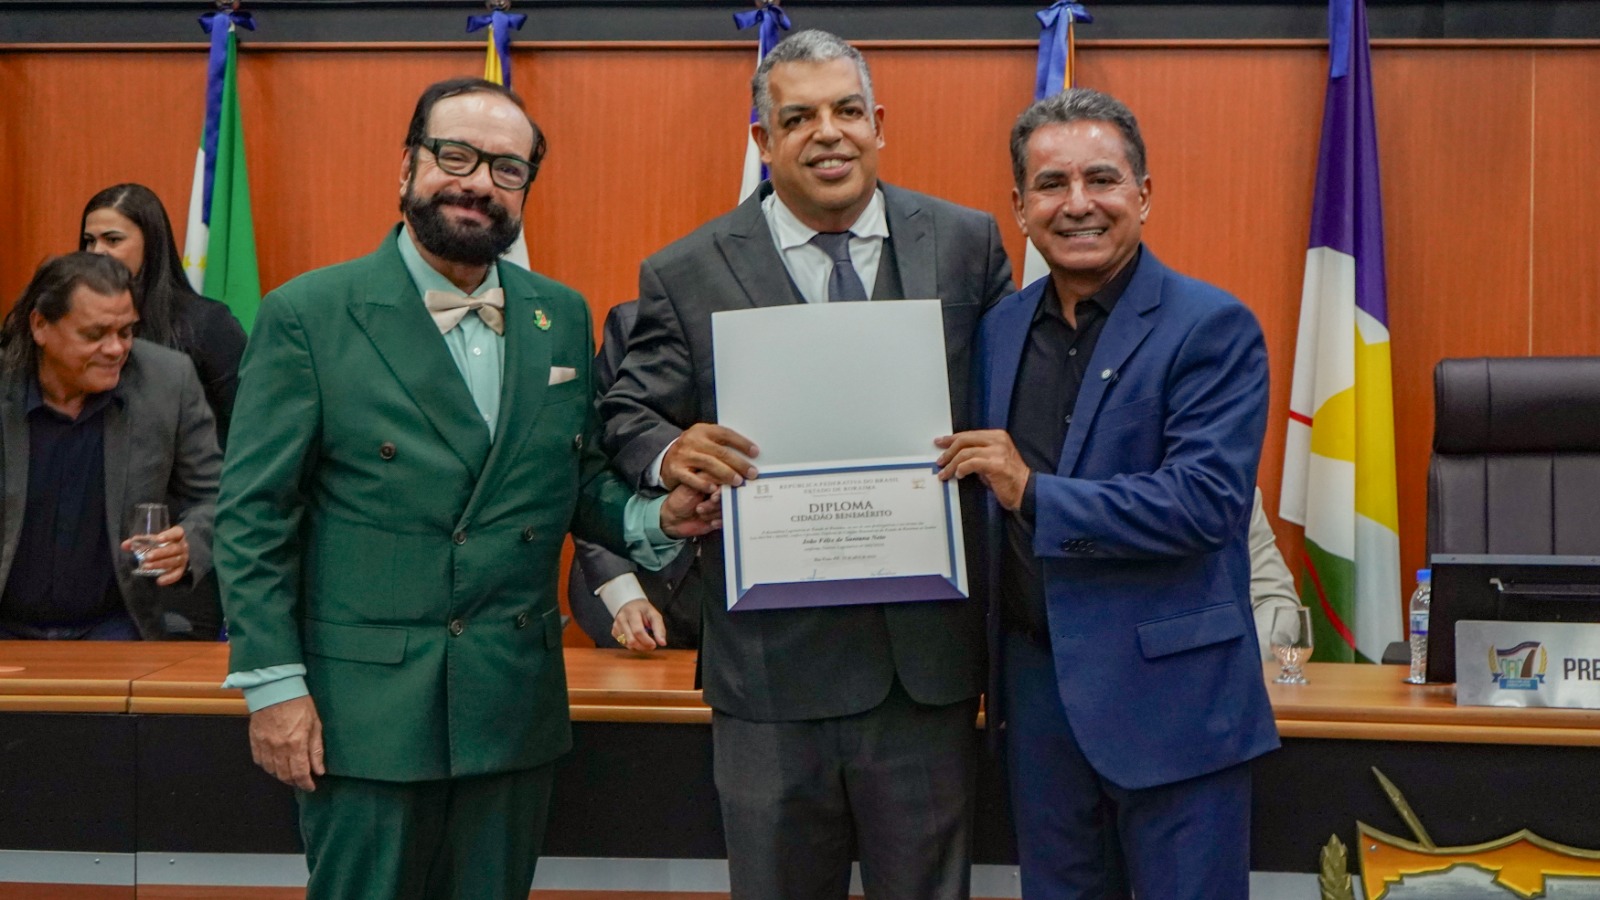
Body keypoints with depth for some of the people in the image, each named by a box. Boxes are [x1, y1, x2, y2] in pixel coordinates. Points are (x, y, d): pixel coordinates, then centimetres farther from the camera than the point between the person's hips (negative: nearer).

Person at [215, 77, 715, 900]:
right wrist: (272, 683, -10)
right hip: (365, 711, -4)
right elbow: (253, 514, -6)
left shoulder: (562, 317, 7)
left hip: (517, 709, 4)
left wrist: (653, 517, -7)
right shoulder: (308, 314, -6)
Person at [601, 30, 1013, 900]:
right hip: (772, 660, -1)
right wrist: (670, 454, -19)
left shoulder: (966, 244, 4)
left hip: (929, 657, 1)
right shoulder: (685, 276, 0)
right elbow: (628, 415, 3)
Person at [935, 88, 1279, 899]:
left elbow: (1207, 501, -20)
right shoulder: (999, 328, 8)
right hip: (1035, 683, 6)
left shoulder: (1211, 329, -10)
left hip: (1166, 690, -5)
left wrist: (1036, 493, -23)